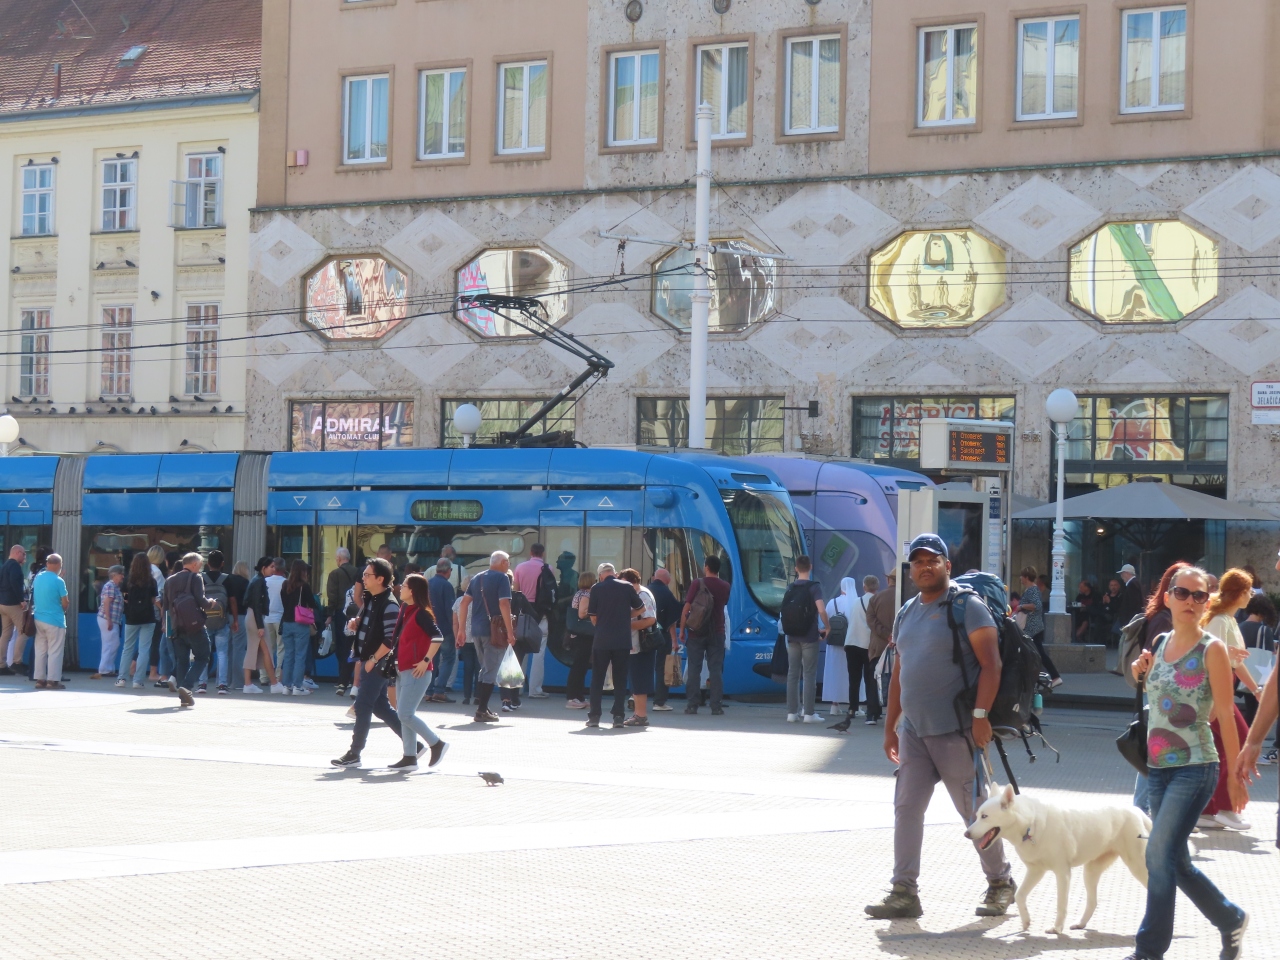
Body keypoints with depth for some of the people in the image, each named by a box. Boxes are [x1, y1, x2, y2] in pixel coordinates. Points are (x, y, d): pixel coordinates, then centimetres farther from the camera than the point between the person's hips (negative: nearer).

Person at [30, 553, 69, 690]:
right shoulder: (58, 581, -14)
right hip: (55, 620, -6)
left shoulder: (37, 577, 4)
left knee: (40, 650, 10)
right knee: (55, 652, -1)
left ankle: (40, 679, 11)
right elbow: (65, 603, -9)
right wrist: (65, 606, 11)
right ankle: (53, 680, -2)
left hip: (38, 619, 6)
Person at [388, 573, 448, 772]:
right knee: (404, 714, 9)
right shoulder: (405, 610, 13)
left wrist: (426, 661, -22)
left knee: (405, 714, -11)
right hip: (403, 670, 10)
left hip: (416, 671, -10)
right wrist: (397, 665, 16)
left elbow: (437, 637, -24)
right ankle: (409, 758, 13)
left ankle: (437, 744, 2)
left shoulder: (421, 614, -14)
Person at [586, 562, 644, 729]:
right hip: (623, 641, 1)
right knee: (620, 679, 5)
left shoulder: (597, 589, -2)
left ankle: (594, 716, 7)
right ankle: (619, 717, -1)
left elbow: (593, 617, 2)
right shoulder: (626, 587, 1)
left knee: (597, 678, 8)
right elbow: (641, 609, 8)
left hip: (602, 640, -1)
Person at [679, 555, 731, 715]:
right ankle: (716, 706, -3)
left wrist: (682, 629, -1)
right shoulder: (725, 586, 3)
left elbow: (686, 608, -8)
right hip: (717, 633, 2)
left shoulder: (697, 584, -8)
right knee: (716, 669, 2)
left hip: (696, 632, -2)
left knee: (694, 669, 2)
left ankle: (692, 705, 0)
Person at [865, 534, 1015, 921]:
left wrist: (980, 714, -20)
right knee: (906, 809, 1)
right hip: (913, 731, 7)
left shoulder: (966, 607, -7)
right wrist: (890, 726, 18)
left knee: (975, 811, 3)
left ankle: (1000, 884, 19)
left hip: (955, 731, -7)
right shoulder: (906, 614, 15)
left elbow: (991, 664, -13)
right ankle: (904, 892, 3)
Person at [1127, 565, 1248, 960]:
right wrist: (1142, 672, 3)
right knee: (1176, 862, 11)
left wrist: (1236, 774, -8)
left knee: (1160, 855, -13)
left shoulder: (1212, 649, -9)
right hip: (1158, 766, 7)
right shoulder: (1160, 642, 9)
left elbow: (1225, 714, -9)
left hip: (1194, 768, -7)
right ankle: (1232, 920, 31)